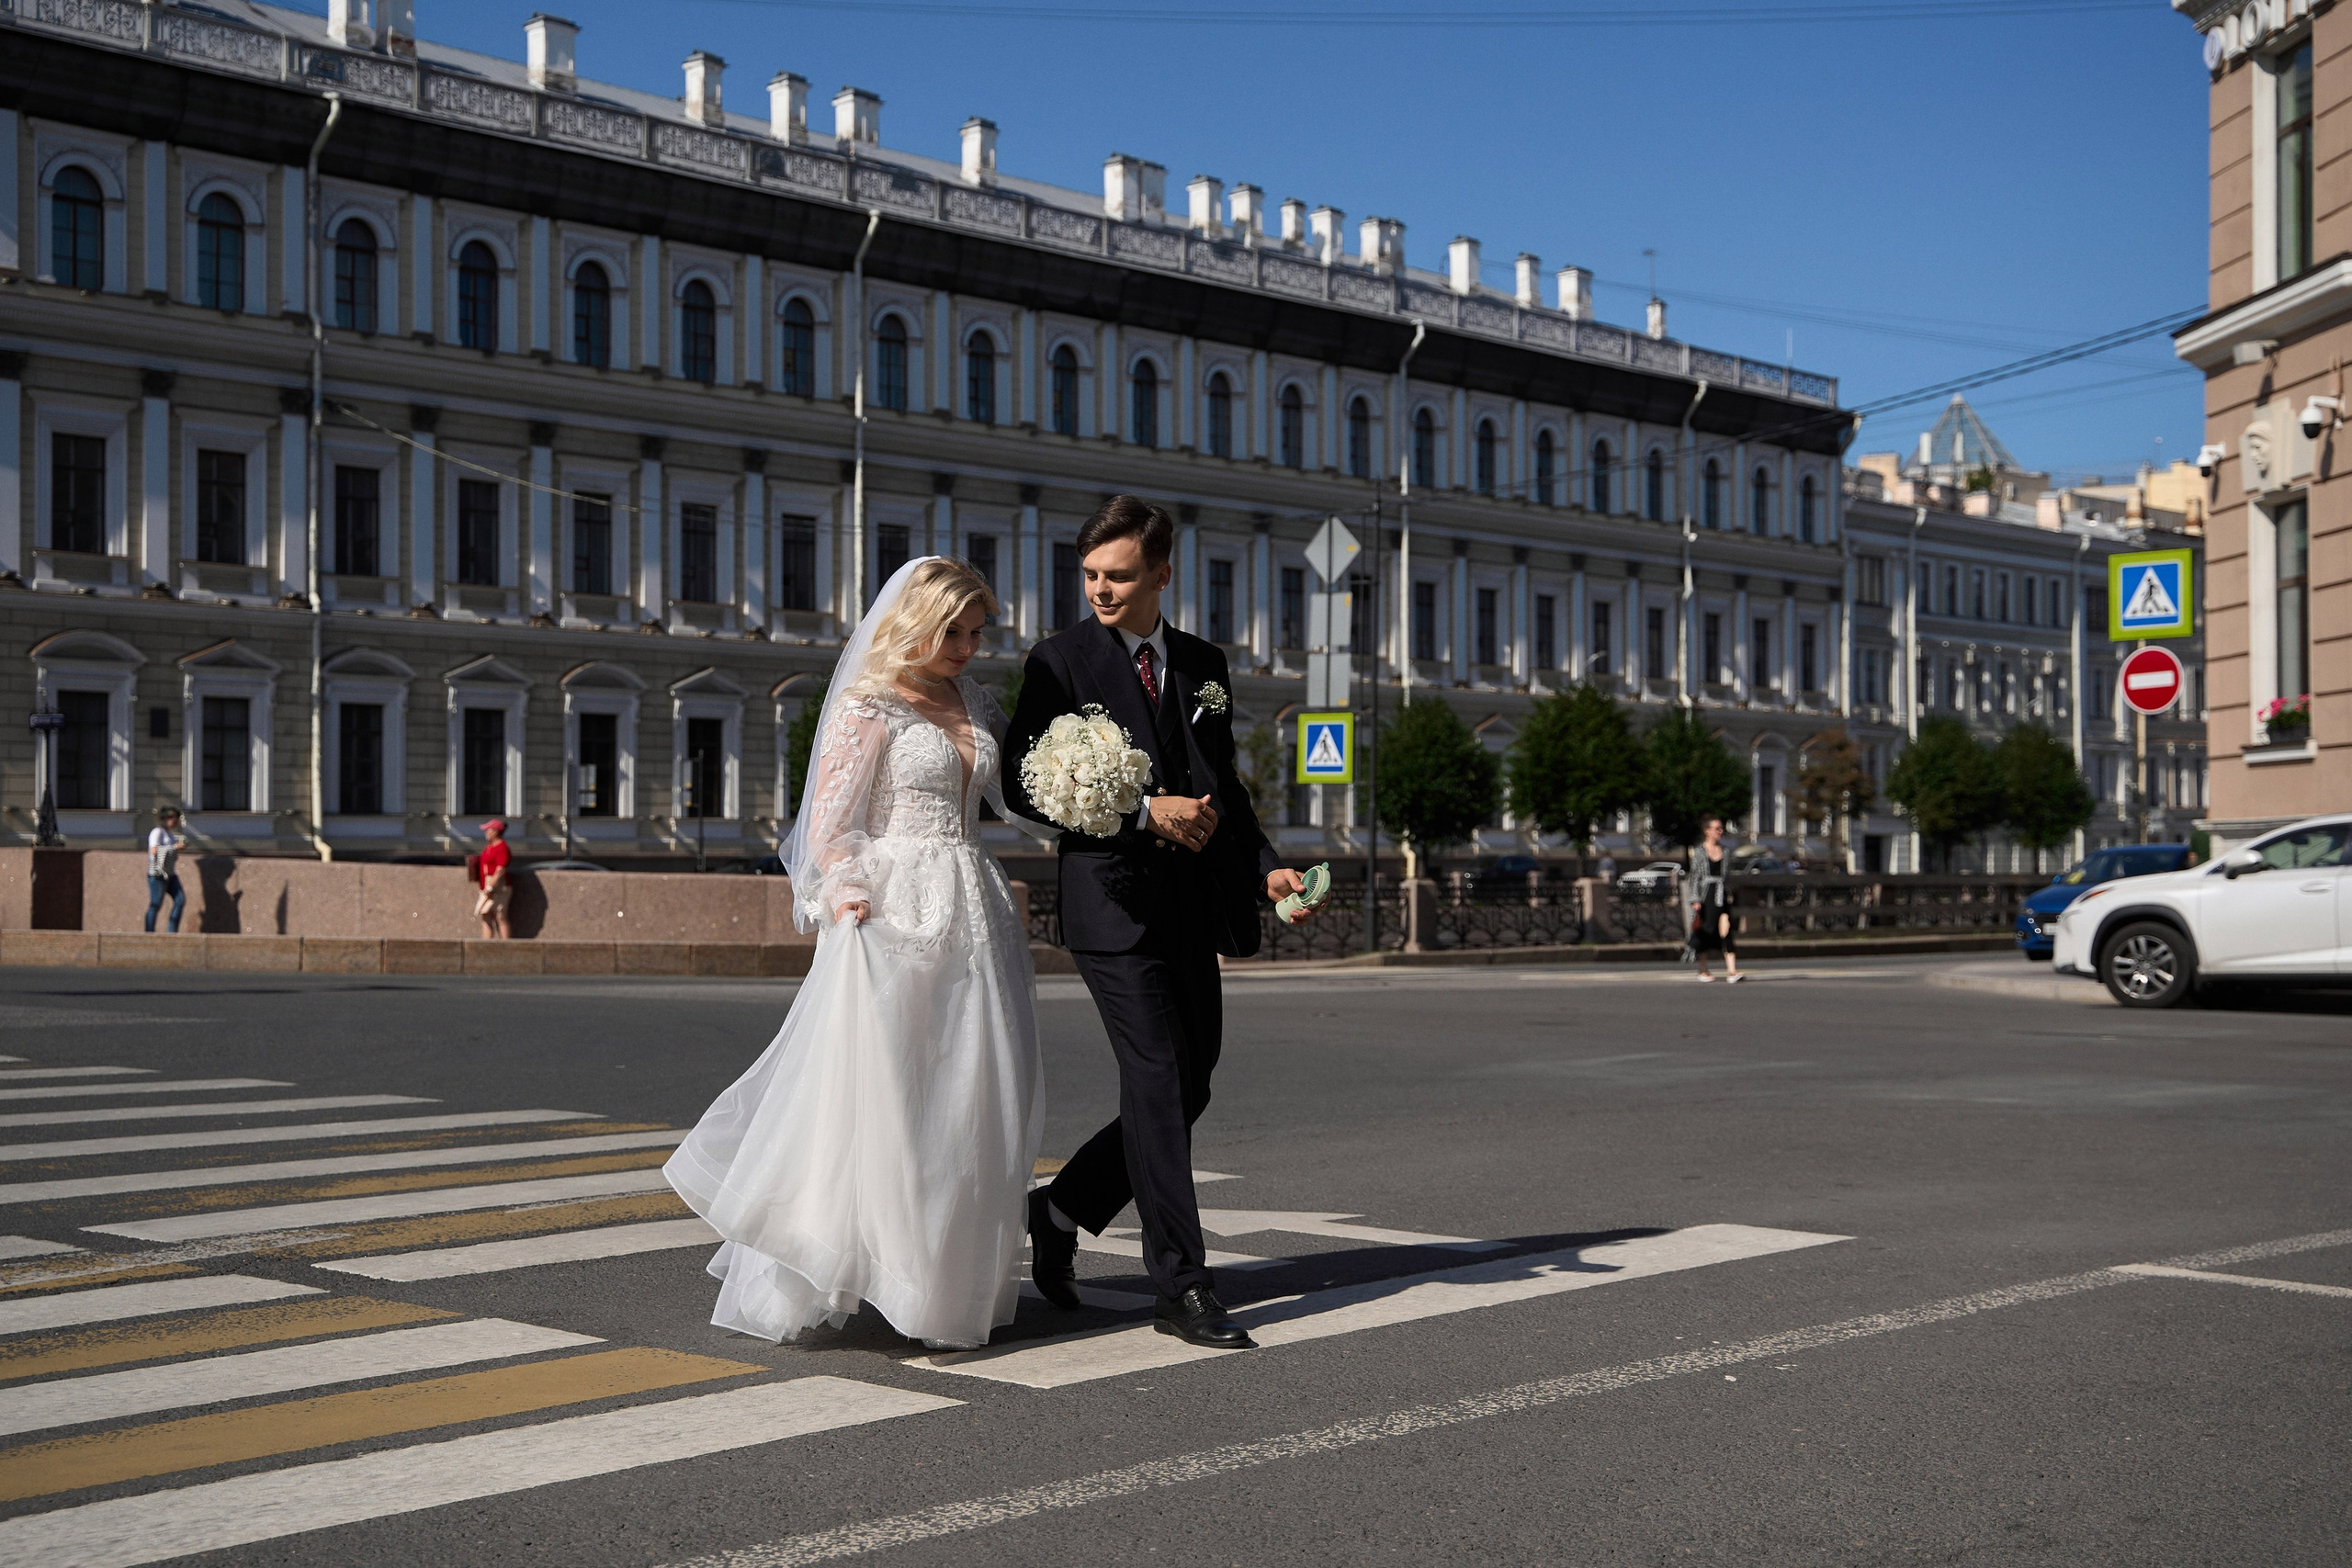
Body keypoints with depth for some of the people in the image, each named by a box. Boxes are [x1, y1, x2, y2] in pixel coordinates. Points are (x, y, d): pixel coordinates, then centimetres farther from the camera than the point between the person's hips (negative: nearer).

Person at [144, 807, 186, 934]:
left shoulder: (170, 833, 20)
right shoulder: (157, 832, -8)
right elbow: (154, 851, -21)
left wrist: (180, 846, 11)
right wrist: (175, 847, -18)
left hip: (170, 874, 9)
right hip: (157, 874, -9)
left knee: (181, 900, 1)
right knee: (155, 904, -6)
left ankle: (172, 931, 5)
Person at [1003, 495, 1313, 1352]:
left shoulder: (1203, 663, 14)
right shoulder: (1061, 660, -3)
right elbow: (1025, 786, -9)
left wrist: (1266, 866, 5)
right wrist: (1144, 812, -15)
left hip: (1193, 910, 6)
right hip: (1112, 902, -6)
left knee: (1188, 1088, 9)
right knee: (1157, 1083, -9)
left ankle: (1061, 1210, 28)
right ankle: (1181, 1288, -2)